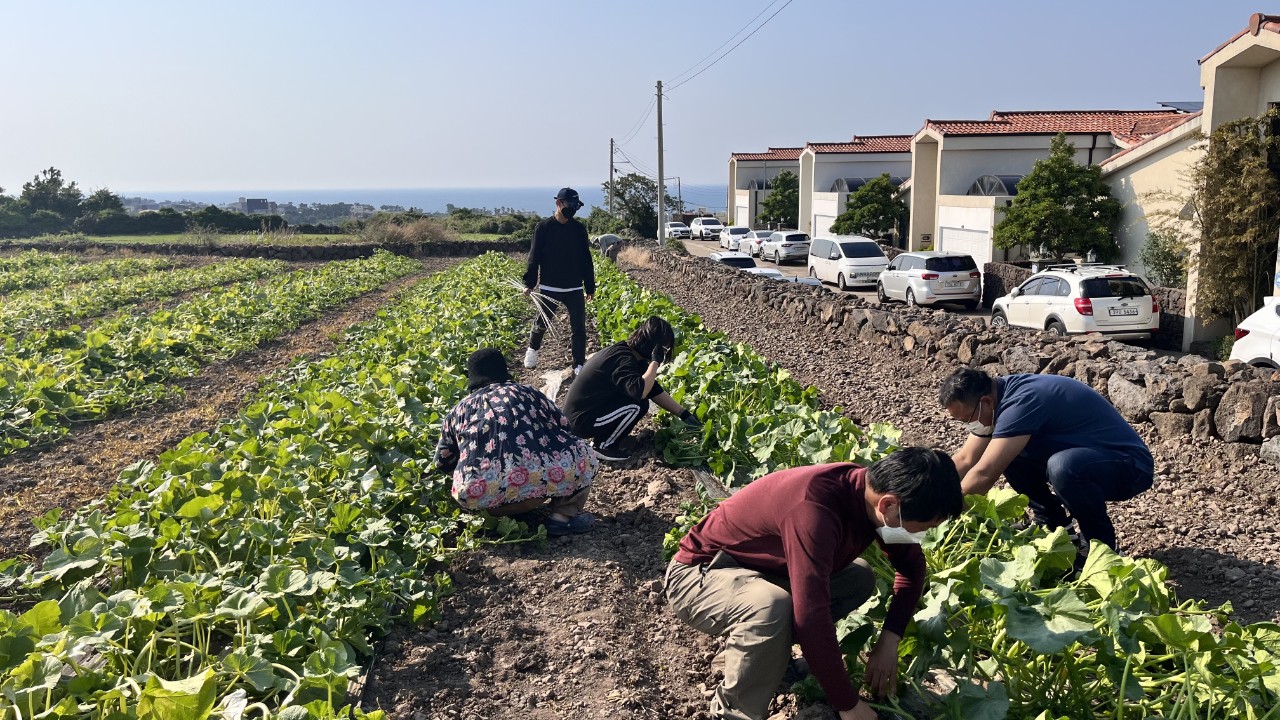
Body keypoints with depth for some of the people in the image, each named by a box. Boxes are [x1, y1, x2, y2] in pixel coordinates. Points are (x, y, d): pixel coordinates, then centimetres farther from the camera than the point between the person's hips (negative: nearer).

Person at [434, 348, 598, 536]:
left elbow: (443, 462, 35)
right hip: (538, 479, -2)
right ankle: (562, 516, 7)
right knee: (583, 456, 25)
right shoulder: (526, 392, 22)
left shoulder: (458, 410, 25)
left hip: (480, 495, 2)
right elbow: (563, 426, 30)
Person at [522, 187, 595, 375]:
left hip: (574, 289, 2)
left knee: (579, 327, -1)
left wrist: (590, 287, 9)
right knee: (541, 323, 9)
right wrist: (529, 283, -11)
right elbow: (534, 258, -4)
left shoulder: (579, 229, 5)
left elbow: (586, 260, 9)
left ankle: (579, 365, 7)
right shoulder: (543, 228, -4)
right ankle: (532, 349, 39)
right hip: (549, 288, -2)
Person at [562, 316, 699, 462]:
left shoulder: (627, 351, 4)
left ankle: (602, 435, 12)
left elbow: (653, 389, 10)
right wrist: (655, 361, -28)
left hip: (590, 408, 10)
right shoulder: (623, 359, -25)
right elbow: (640, 391, -42)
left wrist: (684, 414, 7)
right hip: (581, 419, -10)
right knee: (638, 405, -23)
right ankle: (601, 446, -5)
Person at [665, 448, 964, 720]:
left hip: (762, 570, 8)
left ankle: (770, 649, 8)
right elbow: (811, 616, -39)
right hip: (698, 575, -8)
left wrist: (889, 641, -6)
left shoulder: (873, 490, -10)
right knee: (772, 606, -36)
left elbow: (913, 566, 6)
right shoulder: (815, 507, -37)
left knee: (859, 578, 0)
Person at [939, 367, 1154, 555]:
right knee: (1004, 452, 1)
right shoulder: (1001, 394, -1)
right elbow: (965, 459, 4)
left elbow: (983, 474, -31)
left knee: (1062, 466, -37)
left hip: (1132, 465, -9)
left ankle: (1101, 544, -13)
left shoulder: (1022, 402, -29)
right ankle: (1051, 523, 11)